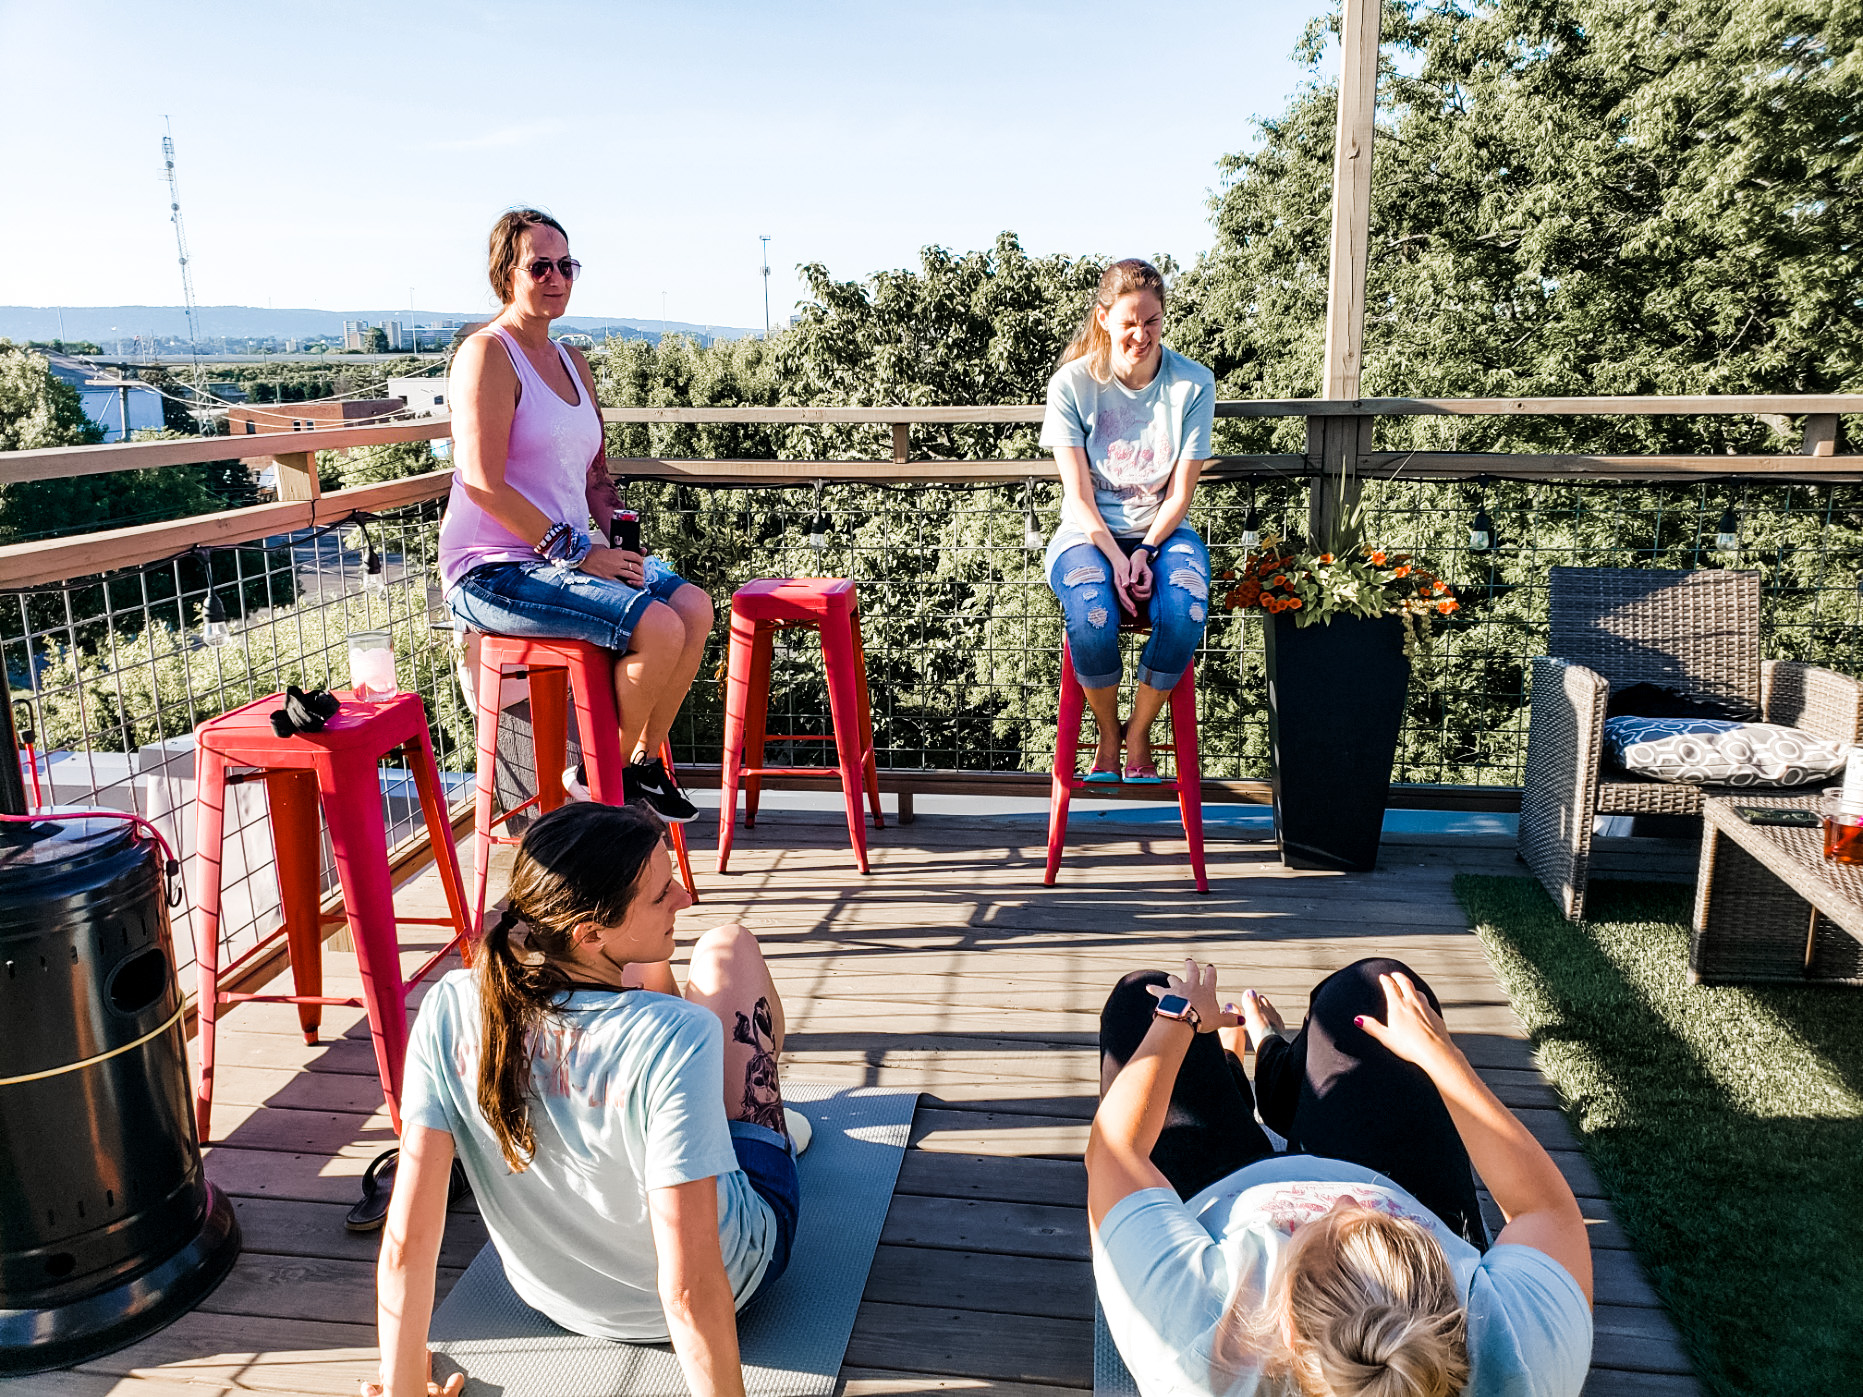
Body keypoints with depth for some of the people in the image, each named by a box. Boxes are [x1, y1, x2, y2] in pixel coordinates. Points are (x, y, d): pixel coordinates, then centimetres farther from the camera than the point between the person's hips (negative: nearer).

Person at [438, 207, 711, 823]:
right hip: (493, 571, -8)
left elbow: (595, 473, 24)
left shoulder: (572, 363, 18)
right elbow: (483, 482, -18)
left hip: (566, 556, 8)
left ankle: (642, 761, 4)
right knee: (657, 628, -25)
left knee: (694, 606, -12)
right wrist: (578, 550, -19)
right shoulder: (487, 354, -9)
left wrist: (605, 539, 4)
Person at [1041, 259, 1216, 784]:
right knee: (1091, 616, -34)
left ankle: (1139, 734, -6)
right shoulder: (1072, 384, -7)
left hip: (1163, 531, 1)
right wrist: (1116, 559, -21)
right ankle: (1107, 735, -5)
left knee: (1184, 612, -32)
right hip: (1089, 533, -1)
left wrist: (1146, 551, -18)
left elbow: (1180, 490, -3)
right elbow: (1078, 494, -8)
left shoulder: (1193, 383, -4)